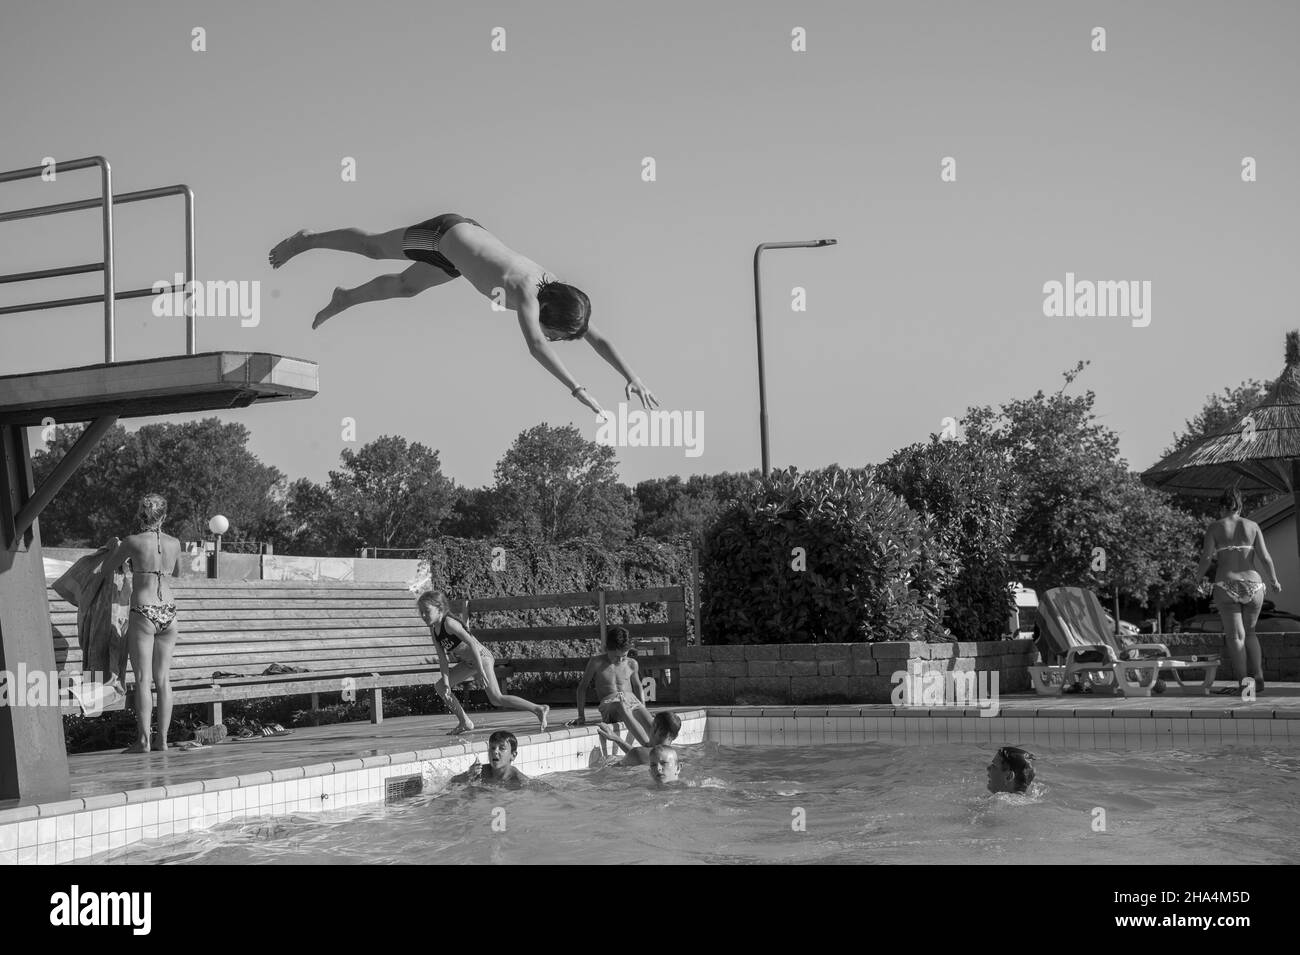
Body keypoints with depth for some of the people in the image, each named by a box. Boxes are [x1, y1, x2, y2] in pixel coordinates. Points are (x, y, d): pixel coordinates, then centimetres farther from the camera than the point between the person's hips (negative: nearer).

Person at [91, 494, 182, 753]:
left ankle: (144, 740, -4)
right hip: (168, 614, 4)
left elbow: (106, 569, 9)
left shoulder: (133, 542, -7)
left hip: (143, 614, -4)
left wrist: (94, 584, 32)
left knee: (143, 679, -2)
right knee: (163, 679, 7)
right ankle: (162, 739, 8)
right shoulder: (175, 544, 5)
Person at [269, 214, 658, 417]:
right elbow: (536, 346, -56)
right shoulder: (526, 291, -42)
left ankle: (344, 299, 53)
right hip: (444, 233, -6)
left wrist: (633, 377, -31)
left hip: (468, 235, 6)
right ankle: (307, 240, 44)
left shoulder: (558, 291, -24)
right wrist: (578, 390, -61)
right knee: (373, 248, 19)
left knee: (404, 286, 27)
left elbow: (597, 338, -21)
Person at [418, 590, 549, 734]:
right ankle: (465, 723, 12)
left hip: (481, 657, -9)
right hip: (469, 662, 9)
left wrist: (481, 671, -30)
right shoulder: (433, 630, 2)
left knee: (496, 698, -18)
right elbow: (442, 658, 3)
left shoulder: (449, 623, -22)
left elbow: (472, 643, -27)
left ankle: (538, 709, -14)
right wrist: (446, 682, -7)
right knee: (439, 686, 7)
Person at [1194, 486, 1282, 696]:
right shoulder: (1252, 526, 6)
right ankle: (1257, 679, 8)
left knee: (1235, 635, 0)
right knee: (1249, 632, 18)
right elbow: (1265, 557, 1)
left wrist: (1197, 579, 11)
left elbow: (1206, 559, -6)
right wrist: (1274, 581, 14)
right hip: (1252, 584, 2)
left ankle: (1243, 683, -10)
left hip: (1227, 586, -2)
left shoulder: (1215, 528, 1)